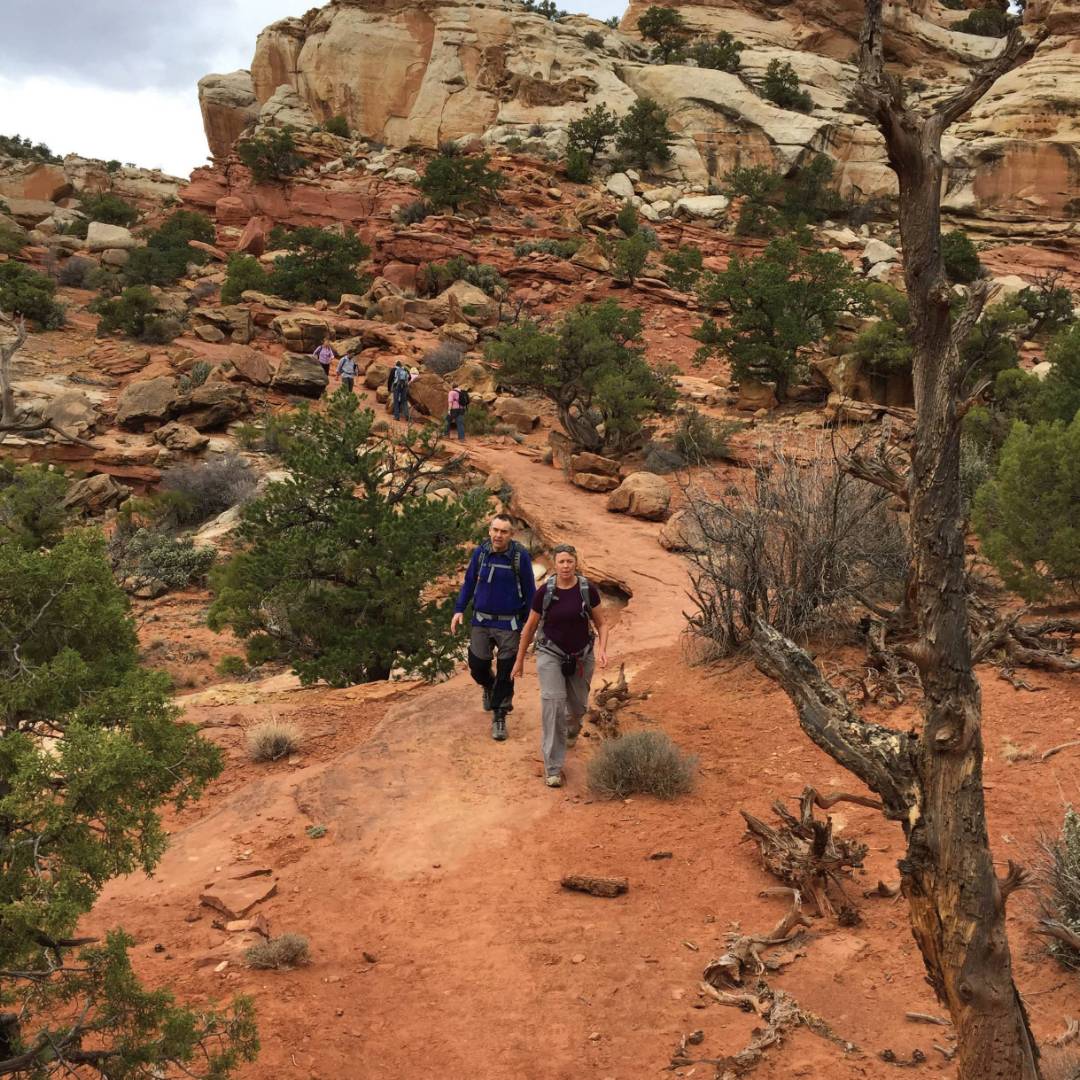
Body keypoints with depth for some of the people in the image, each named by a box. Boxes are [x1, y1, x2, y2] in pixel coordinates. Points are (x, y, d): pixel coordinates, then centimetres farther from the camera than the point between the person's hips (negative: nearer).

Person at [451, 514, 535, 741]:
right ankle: (489, 687, 42)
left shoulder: (520, 556, -11)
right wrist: (459, 610, -1)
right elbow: (469, 582, 8)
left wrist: (529, 623, -3)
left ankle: (499, 718, 18)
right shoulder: (480, 552, -4)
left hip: (509, 624, -2)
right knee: (477, 666, 6)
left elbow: (529, 591, -3)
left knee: (505, 673, 2)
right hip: (481, 621, 2)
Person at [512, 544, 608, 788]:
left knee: (578, 705, 18)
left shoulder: (588, 589, -12)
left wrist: (602, 648, -20)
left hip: (581, 656, 2)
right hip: (551, 654, -2)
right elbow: (530, 627, 0)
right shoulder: (544, 592, -13)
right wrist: (520, 660, 5)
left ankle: (572, 727, 58)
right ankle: (552, 767, -11)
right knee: (553, 704, -17)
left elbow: (601, 623, -2)